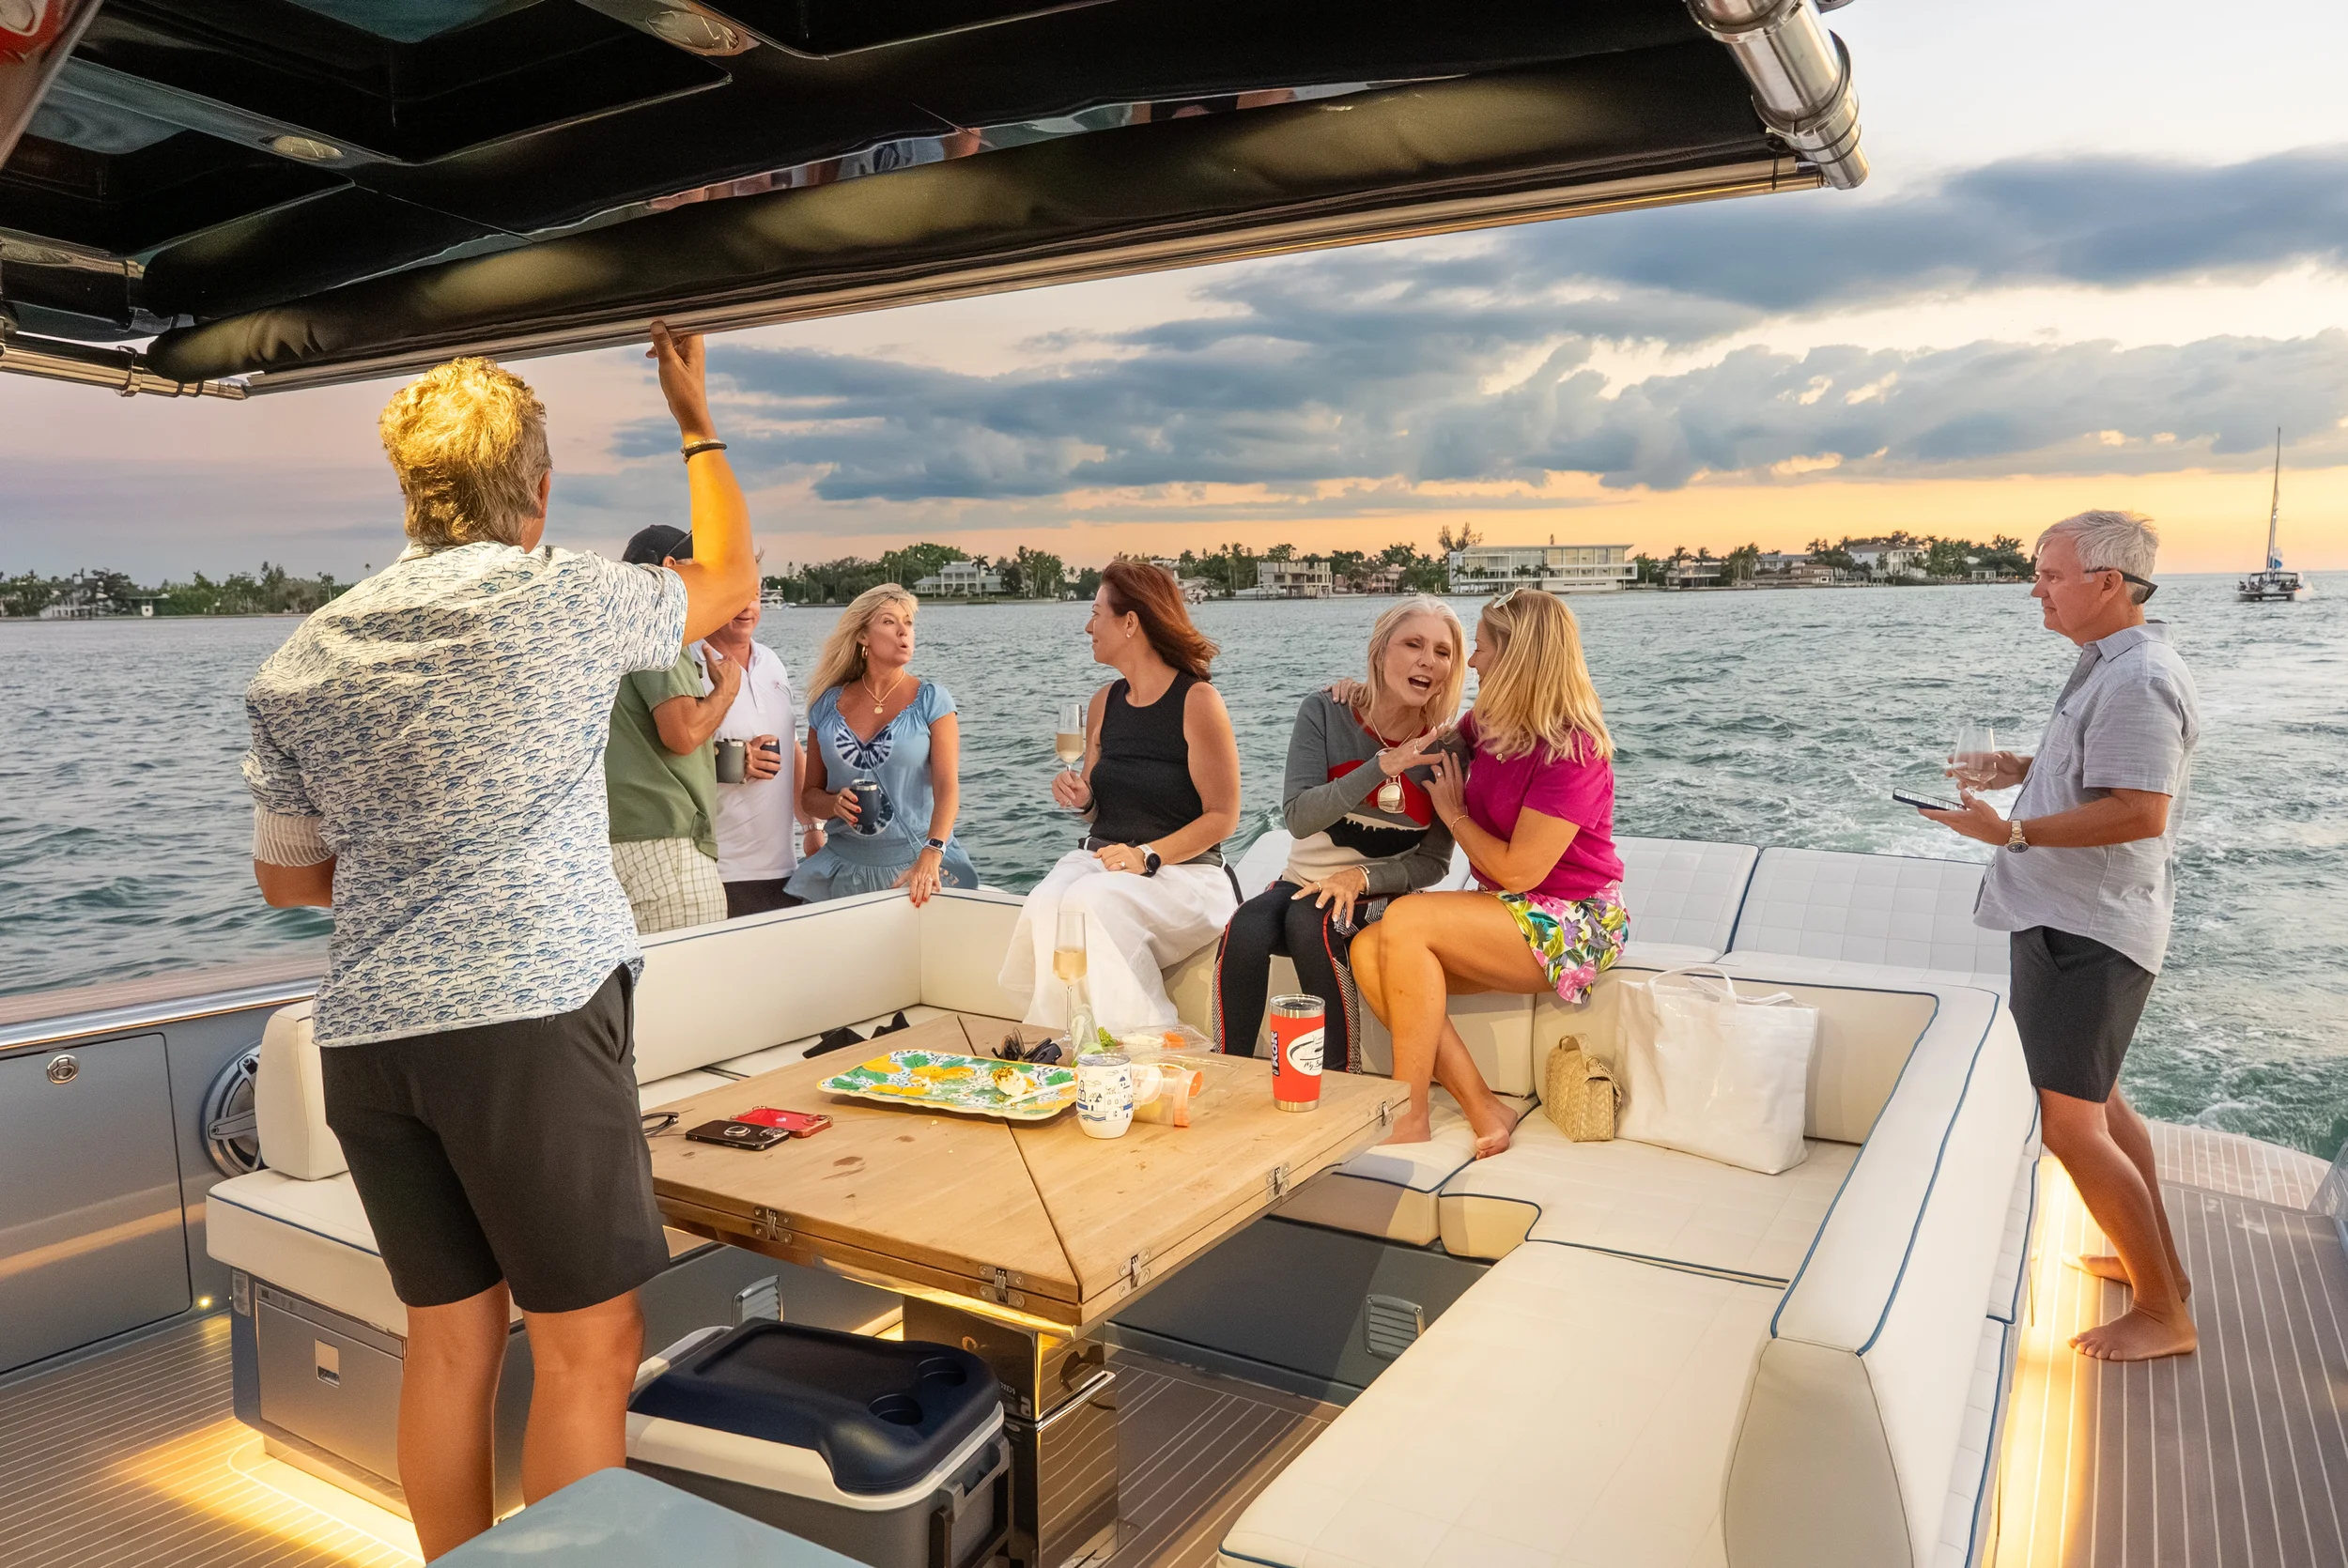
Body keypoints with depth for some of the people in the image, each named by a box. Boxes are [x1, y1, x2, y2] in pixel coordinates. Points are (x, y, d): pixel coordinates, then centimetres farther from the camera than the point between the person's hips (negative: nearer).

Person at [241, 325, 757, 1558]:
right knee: (588, 1351, 3)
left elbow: (287, 876, 17)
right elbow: (730, 581, 15)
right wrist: (696, 422, 26)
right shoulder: (564, 602, -5)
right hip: (533, 1016, -6)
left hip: (364, 1035, 6)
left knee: (449, 1342, 17)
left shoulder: (297, 663, 10)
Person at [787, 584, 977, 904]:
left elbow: (947, 787, -13)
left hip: (917, 865, -2)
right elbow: (809, 796, 11)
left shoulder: (932, 700, -3)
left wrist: (930, 857, -27)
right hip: (844, 871, 2)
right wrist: (835, 804, -11)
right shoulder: (828, 706, 5)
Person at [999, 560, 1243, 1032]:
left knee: (1089, 903, -33)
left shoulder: (1197, 701, -8)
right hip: (1101, 859, 5)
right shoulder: (1105, 701, 12)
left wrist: (1148, 856, -20)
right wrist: (1081, 797, -3)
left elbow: (1222, 816, -10)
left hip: (1183, 871, -5)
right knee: (1044, 906, -27)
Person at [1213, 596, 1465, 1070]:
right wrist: (1383, 766, -26)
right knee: (1243, 932, -30)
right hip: (1304, 880, 2)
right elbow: (1298, 817, -17)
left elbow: (1434, 862, -2)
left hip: (1382, 893, -1)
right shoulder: (1326, 713, -6)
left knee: (1310, 921, -33)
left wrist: (1362, 877, -19)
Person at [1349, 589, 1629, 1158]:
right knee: (1368, 950, -15)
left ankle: (1410, 1119, -18)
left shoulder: (1570, 752, -19)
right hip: (1506, 911, 8)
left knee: (1406, 920, -27)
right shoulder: (1490, 723, 6)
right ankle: (1481, 1109, -14)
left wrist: (1453, 813, -7)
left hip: (1574, 924, -8)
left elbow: (1518, 870, -22)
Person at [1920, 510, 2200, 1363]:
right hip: (2070, 918, 11)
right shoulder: (2110, 666, 13)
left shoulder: (2136, 680, -21)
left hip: (2087, 930, -11)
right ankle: (2155, 1258, 40)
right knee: (2095, 1096, 24)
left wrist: (2013, 832, -26)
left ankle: (2164, 1313, 8)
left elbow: (2141, 811, -29)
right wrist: (2030, 770, 13)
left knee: (2071, 1128, -6)